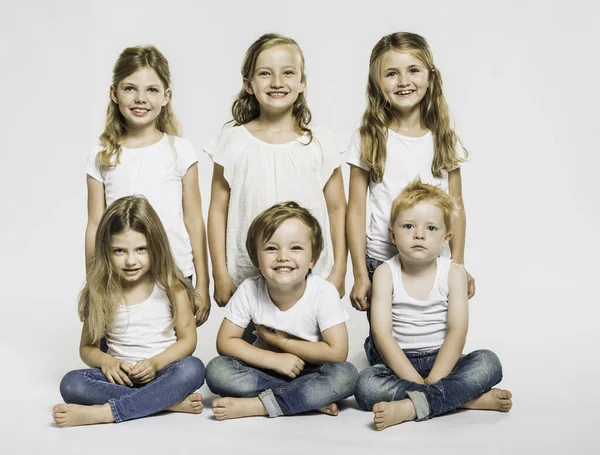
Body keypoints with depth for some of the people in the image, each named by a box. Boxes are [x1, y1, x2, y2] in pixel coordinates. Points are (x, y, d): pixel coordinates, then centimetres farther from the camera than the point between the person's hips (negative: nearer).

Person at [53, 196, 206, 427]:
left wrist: (155, 363, -19)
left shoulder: (171, 287, -3)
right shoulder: (100, 293, 1)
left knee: (193, 368, -34)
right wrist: (105, 361, -16)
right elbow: (87, 347, 7)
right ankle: (171, 401, -29)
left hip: (162, 373, -1)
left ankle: (102, 413, -34)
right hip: (119, 377, 1)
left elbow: (187, 339, -1)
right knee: (71, 383, -27)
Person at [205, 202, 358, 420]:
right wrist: (274, 359, -20)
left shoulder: (323, 292, -17)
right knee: (216, 369, -25)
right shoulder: (249, 290, -13)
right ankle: (314, 400, -22)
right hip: (266, 369, 2)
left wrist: (281, 341, -17)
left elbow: (337, 352, -21)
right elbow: (225, 342, -9)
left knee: (346, 374, -32)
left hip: (310, 372, -2)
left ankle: (256, 405, -27)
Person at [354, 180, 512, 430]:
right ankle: (469, 398, -30)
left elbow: (457, 330, -12)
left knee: (488, 362, -25)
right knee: (365, 384, -31)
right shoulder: (386, 273, -5)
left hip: (441, 360, 1)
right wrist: (415, 380, -24)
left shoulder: (453, 273, -2)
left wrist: (434, 379, -25)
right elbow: (382, 333, -13)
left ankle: (410, 407, -35)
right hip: (399, 362, -1)